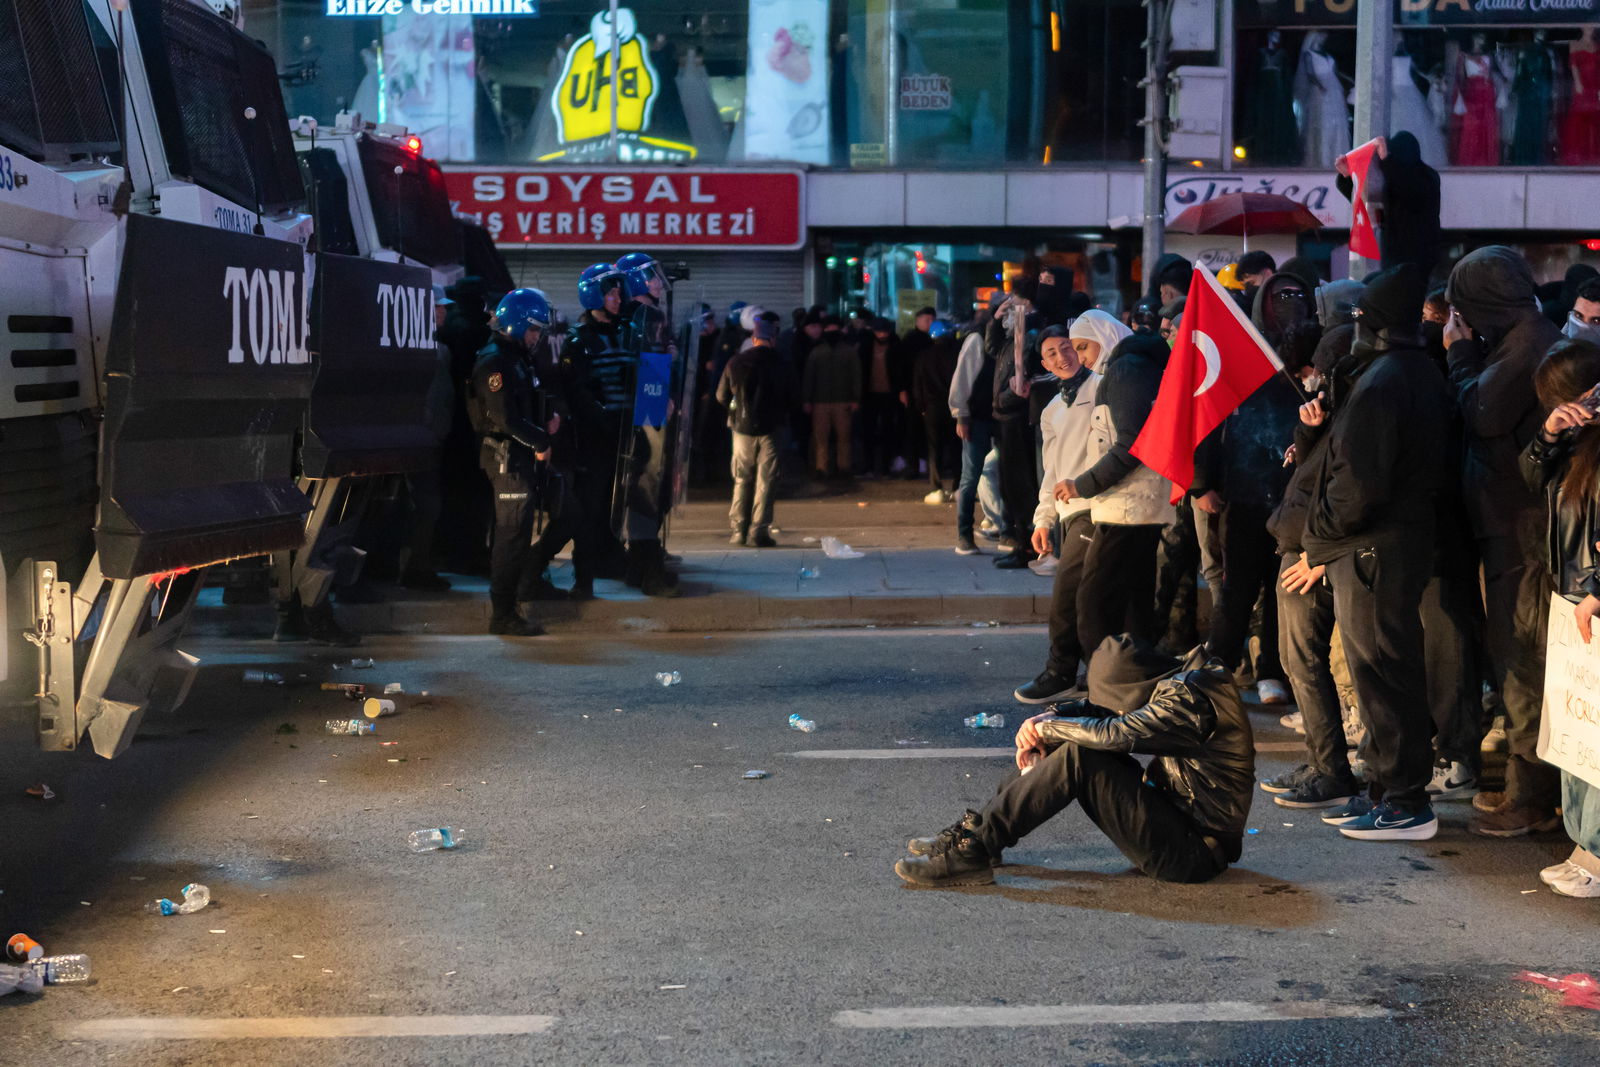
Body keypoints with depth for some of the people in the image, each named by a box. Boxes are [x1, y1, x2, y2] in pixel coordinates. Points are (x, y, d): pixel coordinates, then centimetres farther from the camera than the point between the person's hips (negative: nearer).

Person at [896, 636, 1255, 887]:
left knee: (1077, 758, -23)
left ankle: (973, 851, -19)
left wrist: (1047, 728, -14)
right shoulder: (1180, 679, 8)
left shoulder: (1187, 701, -22)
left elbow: (1114, 732, -30)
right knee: (1072, 738, 5)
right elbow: (1100, 708, 15)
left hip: (1192, 853, -10)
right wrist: (1050, 718, -2)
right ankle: (975, 831, 4)